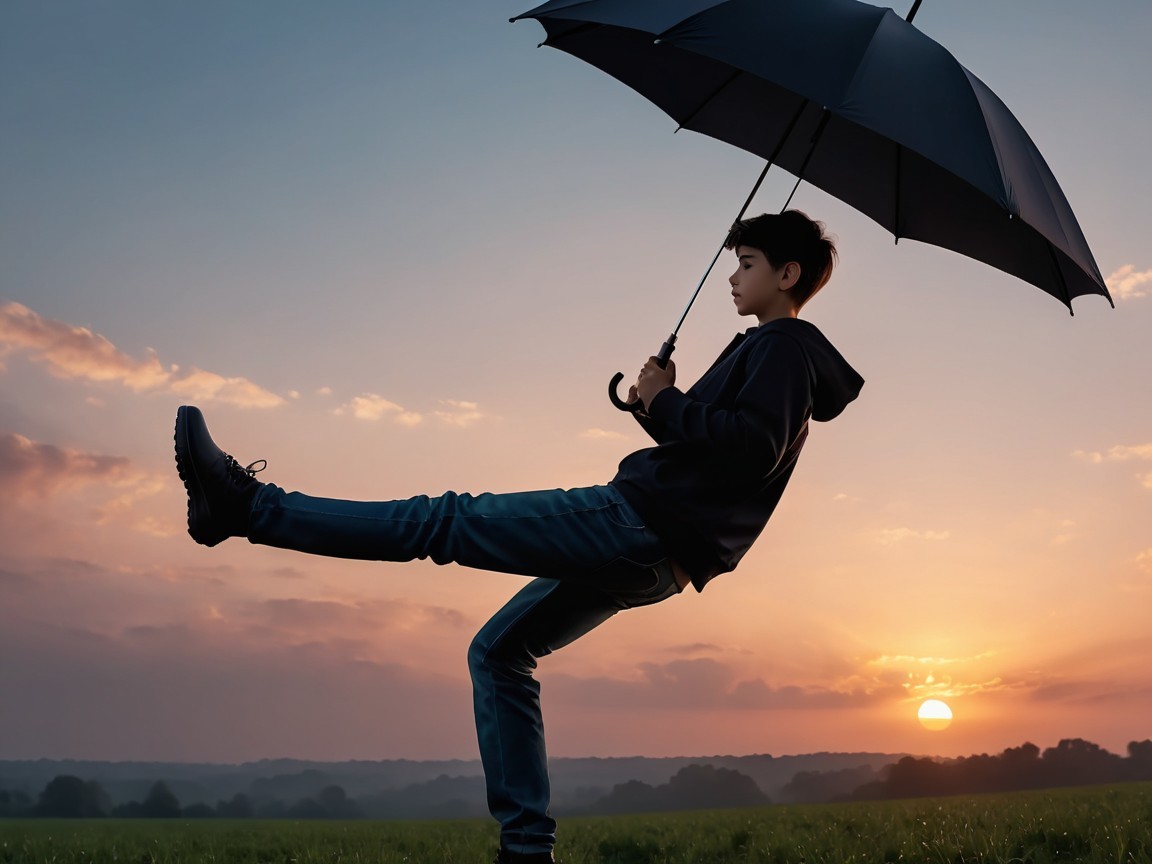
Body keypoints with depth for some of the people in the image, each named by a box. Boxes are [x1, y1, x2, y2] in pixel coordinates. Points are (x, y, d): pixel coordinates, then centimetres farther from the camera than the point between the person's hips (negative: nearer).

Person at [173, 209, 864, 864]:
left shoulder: (784, 347, -3)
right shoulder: (771, 354, 28)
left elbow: (751, 448, -21)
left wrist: (667, 403, -10)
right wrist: (659, 409, 12)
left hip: (639, 520, -10)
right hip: (657, 555, 10)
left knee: (442, 522, -12)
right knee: (499, 652, 14)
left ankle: (248, 505, -10)